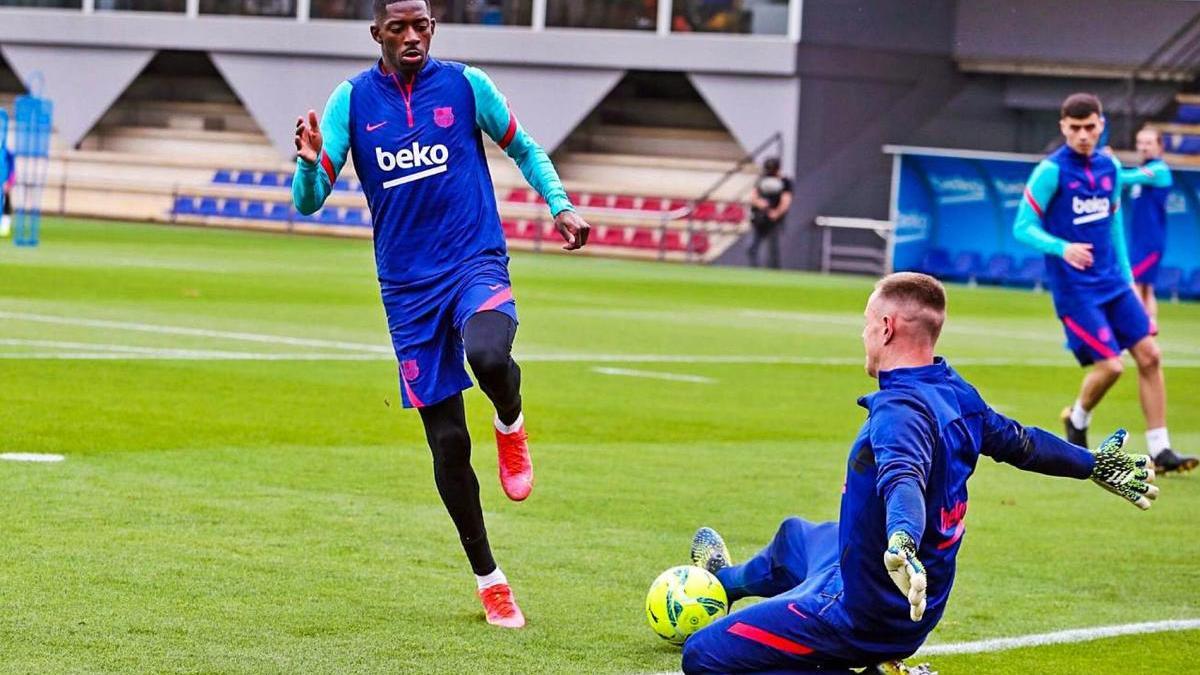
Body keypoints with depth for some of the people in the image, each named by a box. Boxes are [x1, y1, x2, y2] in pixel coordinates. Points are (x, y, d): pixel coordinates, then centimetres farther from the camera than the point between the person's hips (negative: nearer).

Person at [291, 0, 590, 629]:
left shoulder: (465, 84, 0)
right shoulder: (351, 99, 0)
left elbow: (524, 149, 16)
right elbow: (309, 202, -4)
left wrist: (560, 205, 1)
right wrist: (309, 162, -26)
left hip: (477, 264, -1)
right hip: (408, 287, 2)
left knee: (487, 355, -36)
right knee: (447, 440, 1)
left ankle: (511, 426, 0)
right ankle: (488, 579, 17)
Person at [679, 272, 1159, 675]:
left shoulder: (901, 409, -28)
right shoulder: (956, 393, -1)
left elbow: (903, 477, -48)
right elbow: (1019, 442, 15)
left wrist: (902, 540, -70)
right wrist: (1096, 464, 35)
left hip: (861, 614, -10)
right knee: (795, 535, 39)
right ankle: (728, 583, 72)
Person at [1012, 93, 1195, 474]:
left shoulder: (1110, 168, 8)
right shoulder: (1052, 171, -11)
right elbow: (1023, 228, -11)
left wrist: (1127, 278, 19)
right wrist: (1062, 248, -28)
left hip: (1112, 282, 6)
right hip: (1074, 288, -6)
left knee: (1149, 355, -1)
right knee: (1109, 365, -12)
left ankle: (1160, 451, 5)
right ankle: (1077, 421, 20)